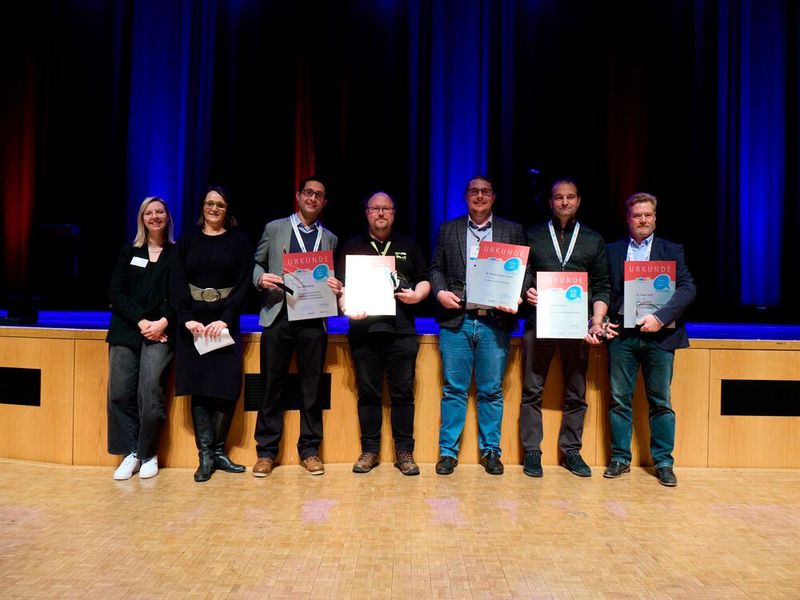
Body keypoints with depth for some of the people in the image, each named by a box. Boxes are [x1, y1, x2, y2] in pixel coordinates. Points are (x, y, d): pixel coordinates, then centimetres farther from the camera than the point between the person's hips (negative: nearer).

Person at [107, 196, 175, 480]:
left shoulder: (176, 254, 8)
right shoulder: (128, 252, 15)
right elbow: (116, 293, 6)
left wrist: (163, 322, -14)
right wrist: (141, 321, -8)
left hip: (160, 332, -3)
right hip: (126, 330, 3)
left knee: (150, 392, -13)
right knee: (120, 392, -4)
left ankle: (148, 454, 3)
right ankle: (131, 453, 8)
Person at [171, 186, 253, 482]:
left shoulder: (239, 241, 5)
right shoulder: (187, 240, 10)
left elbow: (243, 284, -2)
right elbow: (178, 282, 3)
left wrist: (225, 319, -14)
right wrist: (187, 318, -11)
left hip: (224, 323, -1)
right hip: (192, 323, 1)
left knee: (225, 388, -4)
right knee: (198, 387, 1)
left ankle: (218, 451, 11)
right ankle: (205, 455, 8)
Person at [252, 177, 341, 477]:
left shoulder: (329, 238, 16)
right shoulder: (274, 228, 11)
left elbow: (333, 279, 14)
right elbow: (256, 263, 11)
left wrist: (336, 288, -8)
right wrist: (261, 278, -10)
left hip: (314, 320, 1)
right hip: (278, 317, -1)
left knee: (312, 387, 4)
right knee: (271, 386, 3)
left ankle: (309, 450, 16)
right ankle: (266, 451, 14)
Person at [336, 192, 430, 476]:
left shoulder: (409, 246, 15)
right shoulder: (352, 247, 13)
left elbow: (424, 281, 15)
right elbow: (342, 285, 8)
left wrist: (417, 295, -7)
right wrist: (347, 307, -11)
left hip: (402, 331, 0)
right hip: (364, 330, 0)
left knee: (403, 392, 2)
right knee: (368, 393, 5)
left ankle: (404, 452, 12)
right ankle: (369, 450, 16)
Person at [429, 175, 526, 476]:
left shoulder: (513, 231, 10)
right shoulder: (448, 229, 12)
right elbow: (436, 268, 11)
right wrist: (440, 292, -8)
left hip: (495, 322, 0)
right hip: (456, 320, 0)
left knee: (492, 391, 6)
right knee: (453, 389, 4)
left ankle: (490, 451, 19)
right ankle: (448, 451, 14)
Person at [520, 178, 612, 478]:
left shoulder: (594, 240, 13)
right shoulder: (532, 236, 11)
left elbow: (602, 287, 10)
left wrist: (597, 321, -3)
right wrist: (525, 293, -10)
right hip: (538, 322, -1)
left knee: (576, 394, 7)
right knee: (532, 391, 1)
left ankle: (571, 450, 19)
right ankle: (531, 453, 10)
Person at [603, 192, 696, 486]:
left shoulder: (671, 250, 8)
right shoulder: (612, 251, 11)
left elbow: (688, 288, -4)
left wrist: (660, 317, -18)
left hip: (659, 335, -1)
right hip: (622, 334, 1)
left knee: (661, 402, 5)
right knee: (619, 399, 5)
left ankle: (663, 462, 16)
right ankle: (620, 458, 17)